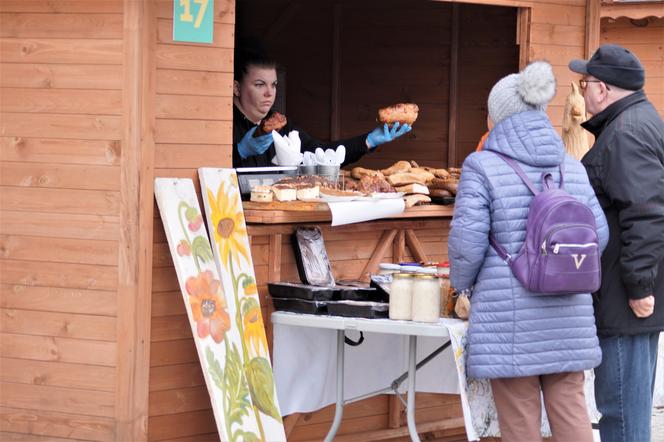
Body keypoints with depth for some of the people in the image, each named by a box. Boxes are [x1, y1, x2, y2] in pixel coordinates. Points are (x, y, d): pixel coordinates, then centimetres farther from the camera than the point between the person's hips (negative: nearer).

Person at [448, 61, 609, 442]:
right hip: (568, 316, 4)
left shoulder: (482, 167, -9)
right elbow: (599, 235, 7)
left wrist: (463, 283, 9)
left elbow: (467, 240, -11)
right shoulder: (573, 169, 6)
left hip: (510, 317, -4)